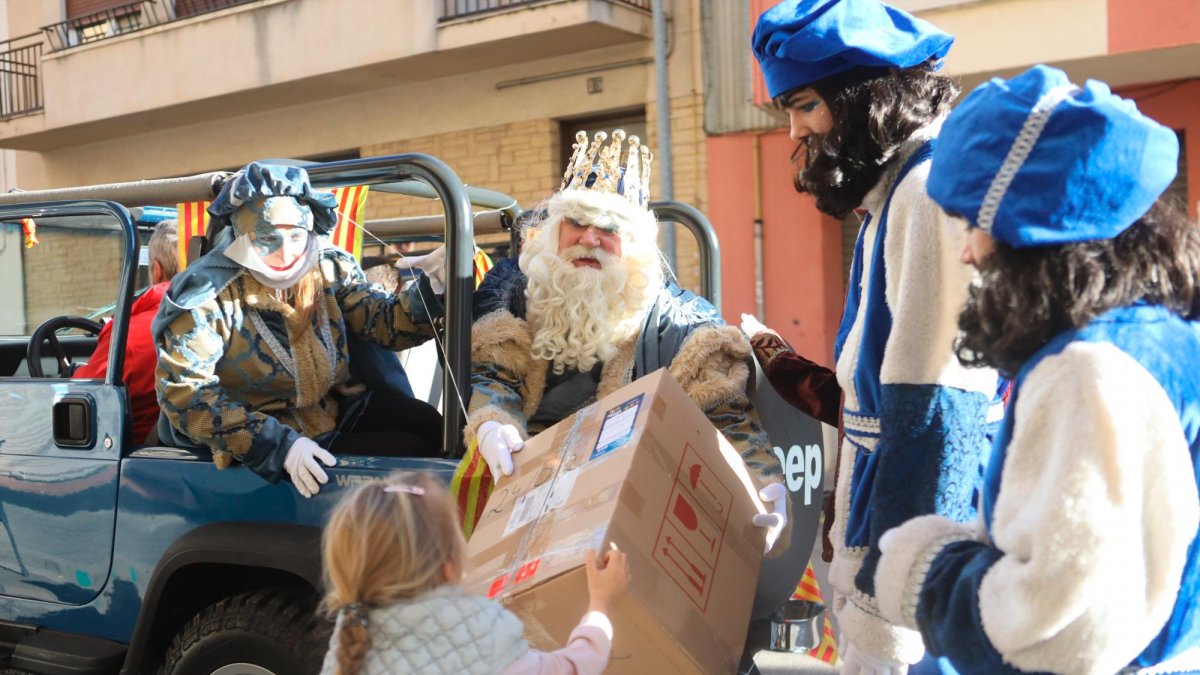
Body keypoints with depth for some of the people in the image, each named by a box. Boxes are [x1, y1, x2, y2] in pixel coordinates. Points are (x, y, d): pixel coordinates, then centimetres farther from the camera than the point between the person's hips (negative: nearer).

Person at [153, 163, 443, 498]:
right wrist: (280, 444, -34)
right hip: (265, 440, -6)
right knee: (405, 453, -16)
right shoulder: (208, 295, -21)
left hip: (335, 406, 6)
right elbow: (184, 393, -26)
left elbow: (388, 321, -10)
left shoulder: (329, 268, -5)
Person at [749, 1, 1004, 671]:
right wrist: (806, 382, 16)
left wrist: (893, 580, -20)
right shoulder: (897, 190, 16)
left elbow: (938, 406, -21)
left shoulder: (935, 187, -15)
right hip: (879, 526, 9)